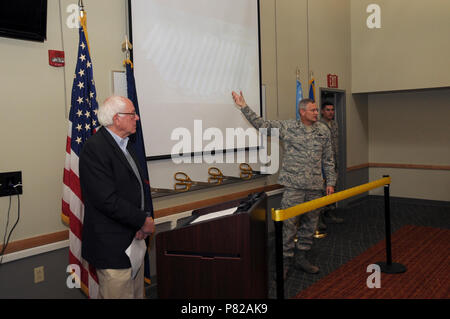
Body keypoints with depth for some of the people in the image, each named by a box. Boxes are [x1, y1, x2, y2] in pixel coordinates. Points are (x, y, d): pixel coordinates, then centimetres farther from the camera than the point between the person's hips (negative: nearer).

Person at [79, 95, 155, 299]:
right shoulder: (94, 148, -19)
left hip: (134, 238, 9)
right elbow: (107, 200, -24)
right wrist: (143, 221, -15)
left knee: (137, 293, 19)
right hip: (112, 246, -9)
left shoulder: (125, 144, 11)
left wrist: (145, 216, -3)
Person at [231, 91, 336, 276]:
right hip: (293, 185, -3)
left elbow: (328, 160, 12)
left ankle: (301, 257, 26)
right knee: (289, 223, -3)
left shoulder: (323, 131, 8)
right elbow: (262, 125, -2)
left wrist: (330, 182, 8)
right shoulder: (287, 127, -1)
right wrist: (244, 107, -7)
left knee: (310, 223, 11)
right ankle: (286, 261, 11)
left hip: (315, 186, 4)